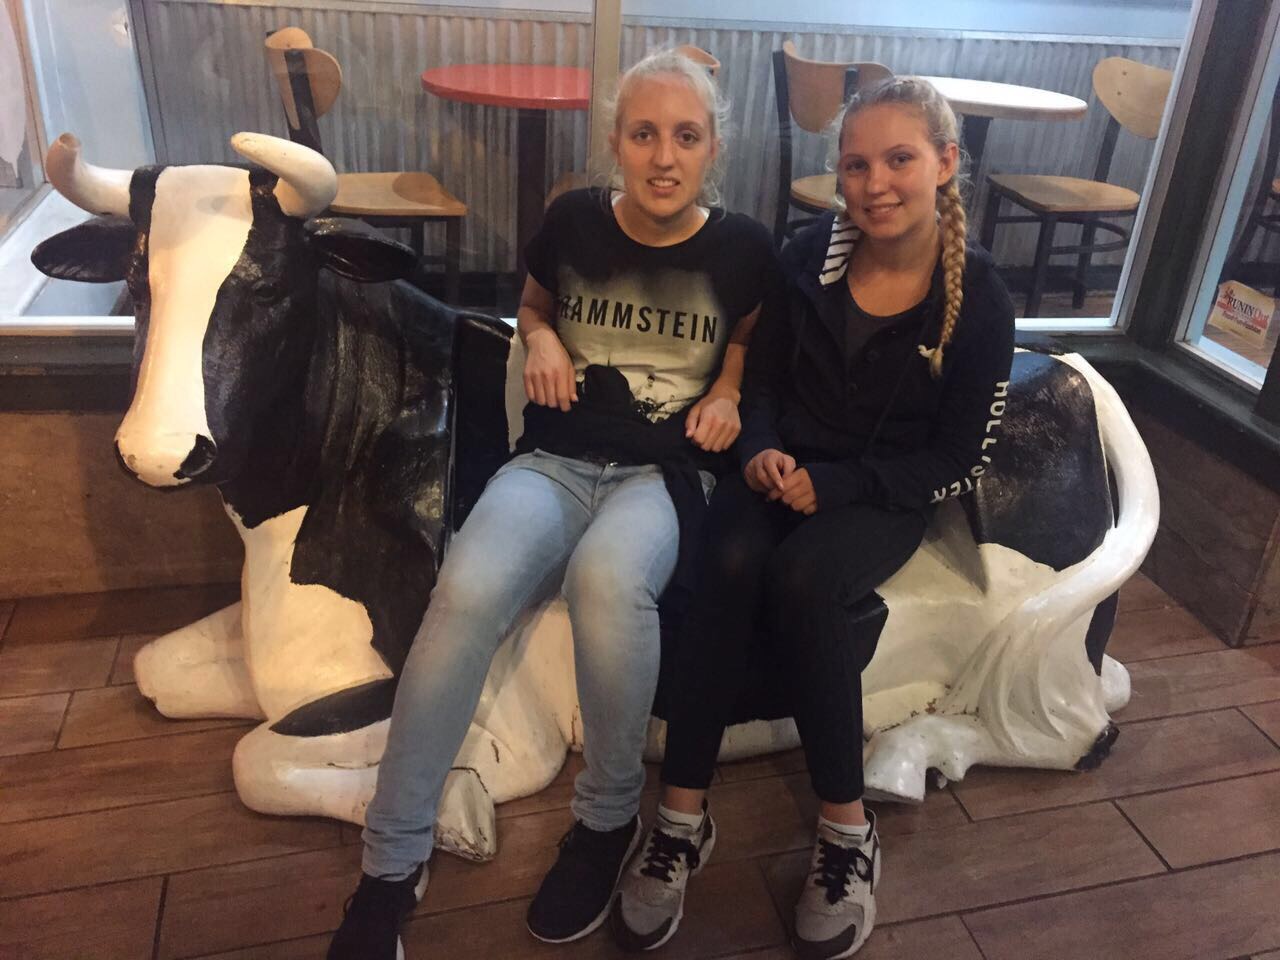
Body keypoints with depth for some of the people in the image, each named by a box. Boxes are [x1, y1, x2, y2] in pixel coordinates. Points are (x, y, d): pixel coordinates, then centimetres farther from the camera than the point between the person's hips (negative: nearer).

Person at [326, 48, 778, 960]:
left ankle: (609, 818, -10)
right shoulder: (573, 220, 3)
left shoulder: (742, 246, 1)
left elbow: (754, 338, 21)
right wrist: (542, 340, 1)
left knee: (608, 581, -39)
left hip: (665, 472, -1)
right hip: (555, 461, 2)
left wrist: (728, 388, 1)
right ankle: (394, 860, -13)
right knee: (467, 592, -32)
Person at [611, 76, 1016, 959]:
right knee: (730, 565, -30)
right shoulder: (811, 254, -1)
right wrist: (761, 449, -13)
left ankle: (848, 832, -17)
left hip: (885, 493, -2)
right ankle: (683, 817, -20)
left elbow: (961, 458, -7)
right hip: (782, 470, 3)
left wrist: (836, 485, -18)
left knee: (801, 580, -34)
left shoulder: (979, 300, -9)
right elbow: (762, 380, 8)